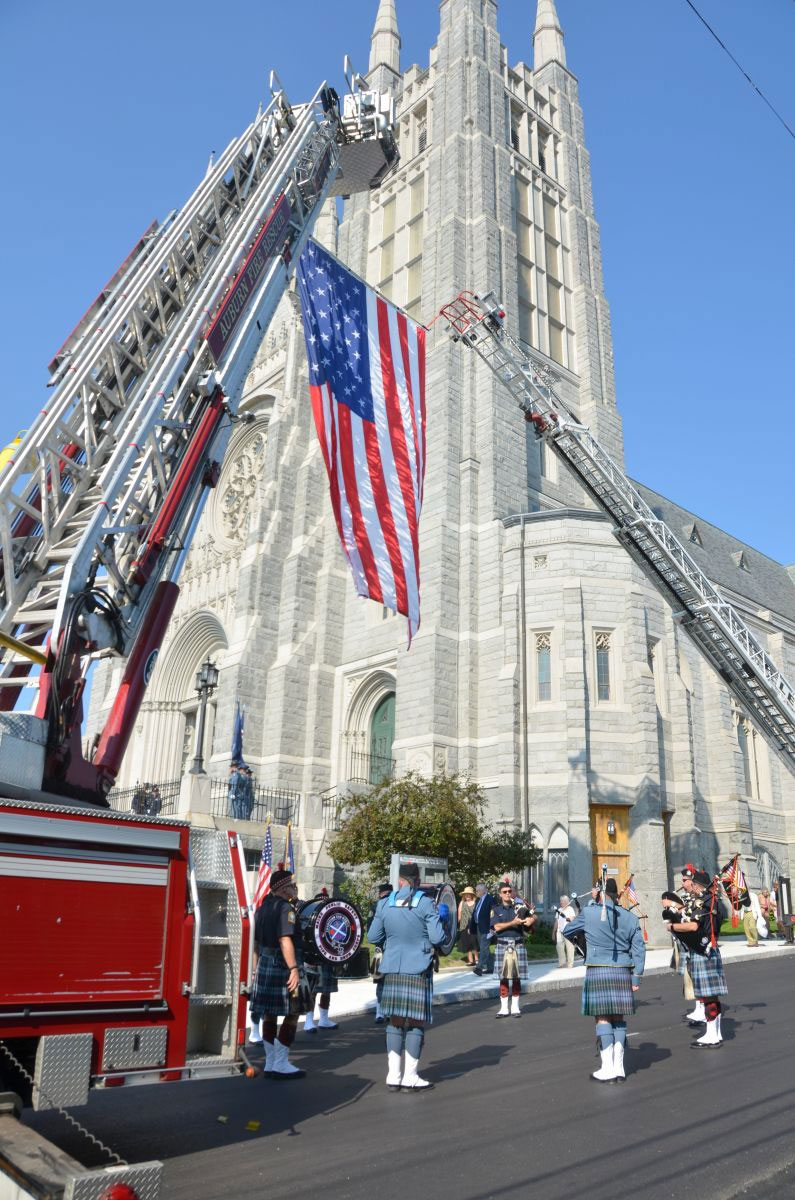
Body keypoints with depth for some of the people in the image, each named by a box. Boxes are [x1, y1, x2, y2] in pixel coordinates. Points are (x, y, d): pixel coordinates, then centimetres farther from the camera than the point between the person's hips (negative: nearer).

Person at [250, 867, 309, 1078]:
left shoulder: (263, 907, 13)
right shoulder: (286, 908, -15)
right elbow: (285, 941, -25)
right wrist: (294, 969, -27)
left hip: (265, 965, 9)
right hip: (283, 967, -9)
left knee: (270, 1014, 13)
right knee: (292, 1014, -1)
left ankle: (270, 1063, 19)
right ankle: (281, 1064, 2)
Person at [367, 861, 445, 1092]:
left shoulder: (384, 904, 1)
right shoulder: (425, 903, -10)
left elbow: (373, 937, 6)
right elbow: (437, 937, -13)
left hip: (392, 970, 4)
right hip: (418, 970, -4)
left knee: (394, 1021, 12)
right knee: (416, 1023, 5)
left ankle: (394, 1075, 15)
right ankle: (409, 1077, 8)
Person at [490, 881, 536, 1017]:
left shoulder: (518, 908, 9)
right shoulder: (496, 909, 5)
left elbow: (534, 916, 7)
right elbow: (497, 927, -7)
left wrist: (531, 919, -17)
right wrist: (513, 923, -17)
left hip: (518, 946, 1)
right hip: (502, 946, -1)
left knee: (517, 977, 6)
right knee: (503, 977, 3)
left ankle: (515, 1007, 17)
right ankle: (504, 1008, 12)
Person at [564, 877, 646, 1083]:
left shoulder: (589, 913, -4)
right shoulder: (630, 917, 4)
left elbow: (568, 931, 9)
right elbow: (639, 949, 3)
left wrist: (571, 921, 31)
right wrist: (636, 977, 7)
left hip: (598, 972, -3)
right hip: (622, 973, 4)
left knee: (602, 1019, 1)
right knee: (619, 1019, 11)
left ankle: (608, 1069, 1)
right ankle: (619, 1068, 15)